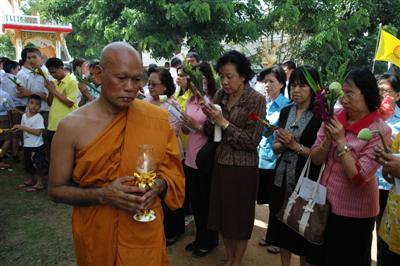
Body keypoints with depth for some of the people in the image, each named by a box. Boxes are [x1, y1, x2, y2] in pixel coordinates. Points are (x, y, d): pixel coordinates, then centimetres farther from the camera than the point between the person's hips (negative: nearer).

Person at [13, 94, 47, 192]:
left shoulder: (39, 117, -16)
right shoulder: (24, 116, 6)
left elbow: (38, 132, -24)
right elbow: (23, 129, 19)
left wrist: (23, 128, -22)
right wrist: (18, 128, -2)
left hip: (37, 146, -8)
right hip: (27, 145, 8)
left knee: (39, 164, 1)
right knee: (28, 164, 21)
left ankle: (40, 184, 13)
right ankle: (32, 180, 40)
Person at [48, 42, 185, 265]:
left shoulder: (158, 118, -7)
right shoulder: (72, 126, -12)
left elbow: (172, 170, 3)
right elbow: (57, 189, -5)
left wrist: (159, 185, -18)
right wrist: (102, 195, -21)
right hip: (96, 236, -1)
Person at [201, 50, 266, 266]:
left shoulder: (256, 100, -11)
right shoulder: (220, 95, 2)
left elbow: (252, 141, -16)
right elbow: (210, 132, 6)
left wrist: (224, 123, -20)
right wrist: (210, 118, -14)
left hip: (243, 167, -5)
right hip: (220, 163, 5)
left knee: (240, 216, 10)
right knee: (222, 214, 15)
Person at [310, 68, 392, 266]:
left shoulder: (380, 131, -17)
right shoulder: (335, 119, -4)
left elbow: (359, 177, -23)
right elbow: (315, 159, -3)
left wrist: (341, 141, -25)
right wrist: (328, 140, -20)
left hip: (354, 213, -4)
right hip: (325, 204, 5)